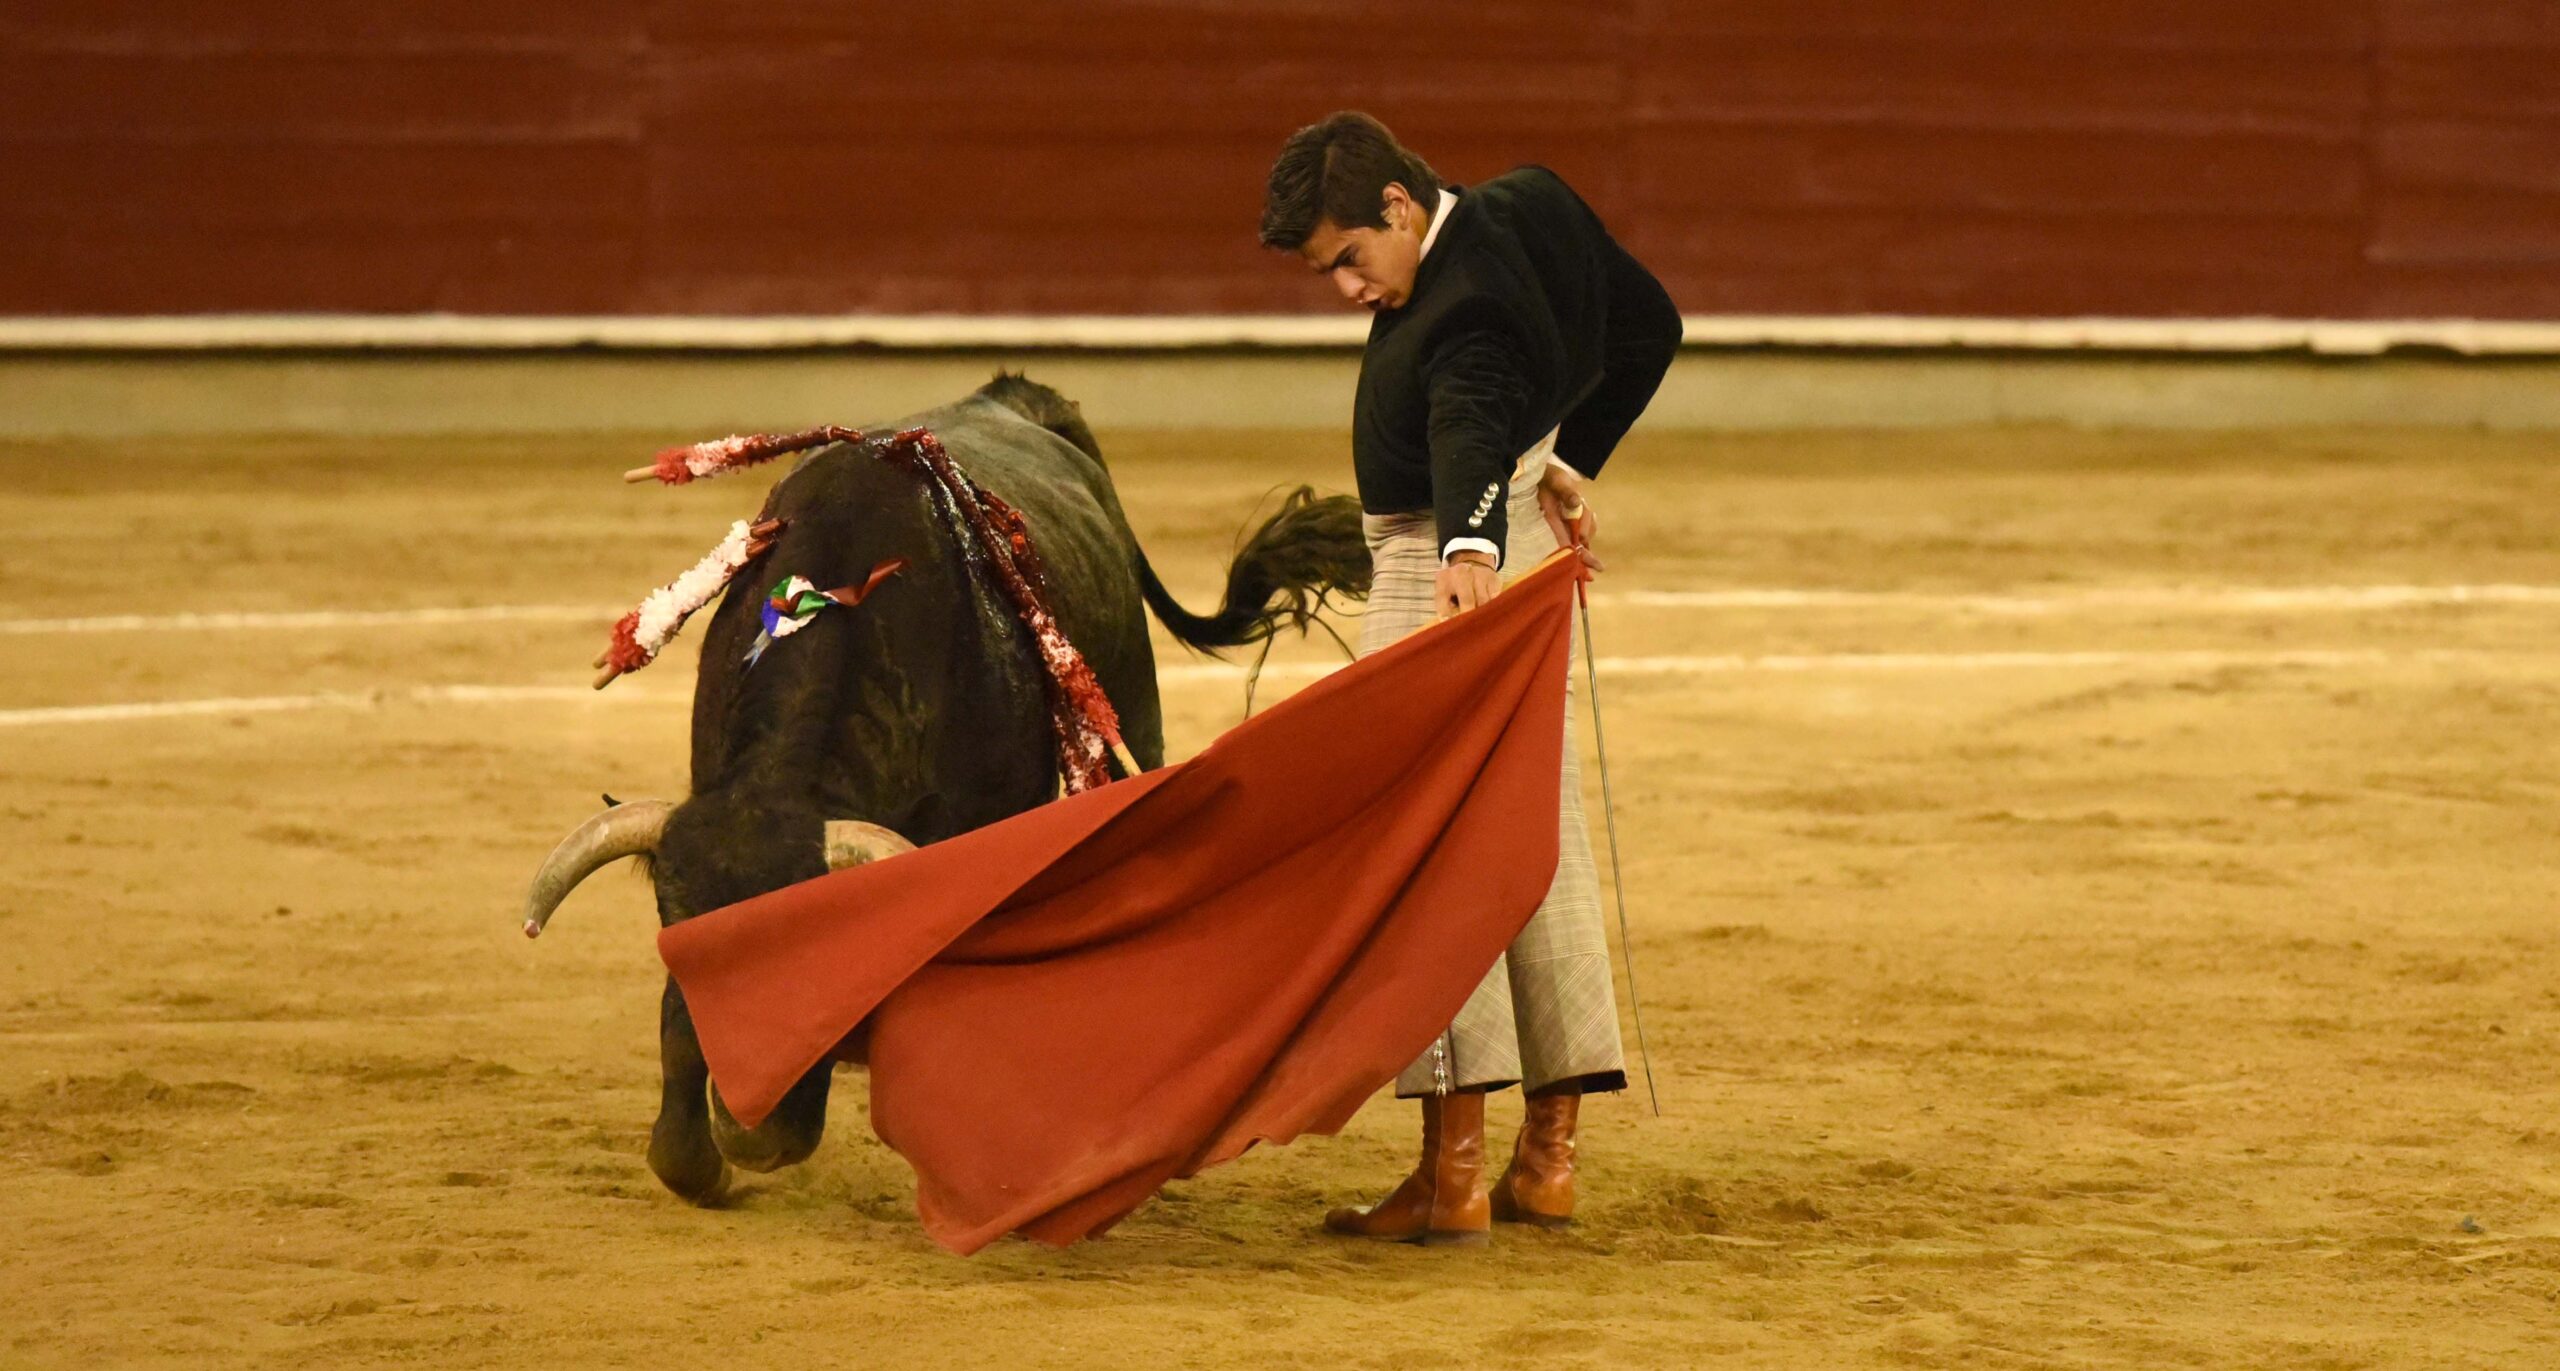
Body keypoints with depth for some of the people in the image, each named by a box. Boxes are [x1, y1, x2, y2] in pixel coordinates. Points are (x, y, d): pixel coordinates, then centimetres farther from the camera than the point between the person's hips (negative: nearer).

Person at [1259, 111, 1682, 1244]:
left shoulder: (1462, 320, -26)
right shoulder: (1527, 207, 2)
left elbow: (1473, 431, -45)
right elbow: (1648, 324, 15)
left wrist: (1469, 553, -63)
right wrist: (1567, 464, 20)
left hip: (1440, 579, -11)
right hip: (1519, 549, 11)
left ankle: (1454, 1169, -15)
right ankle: (1547, 1157, 22)